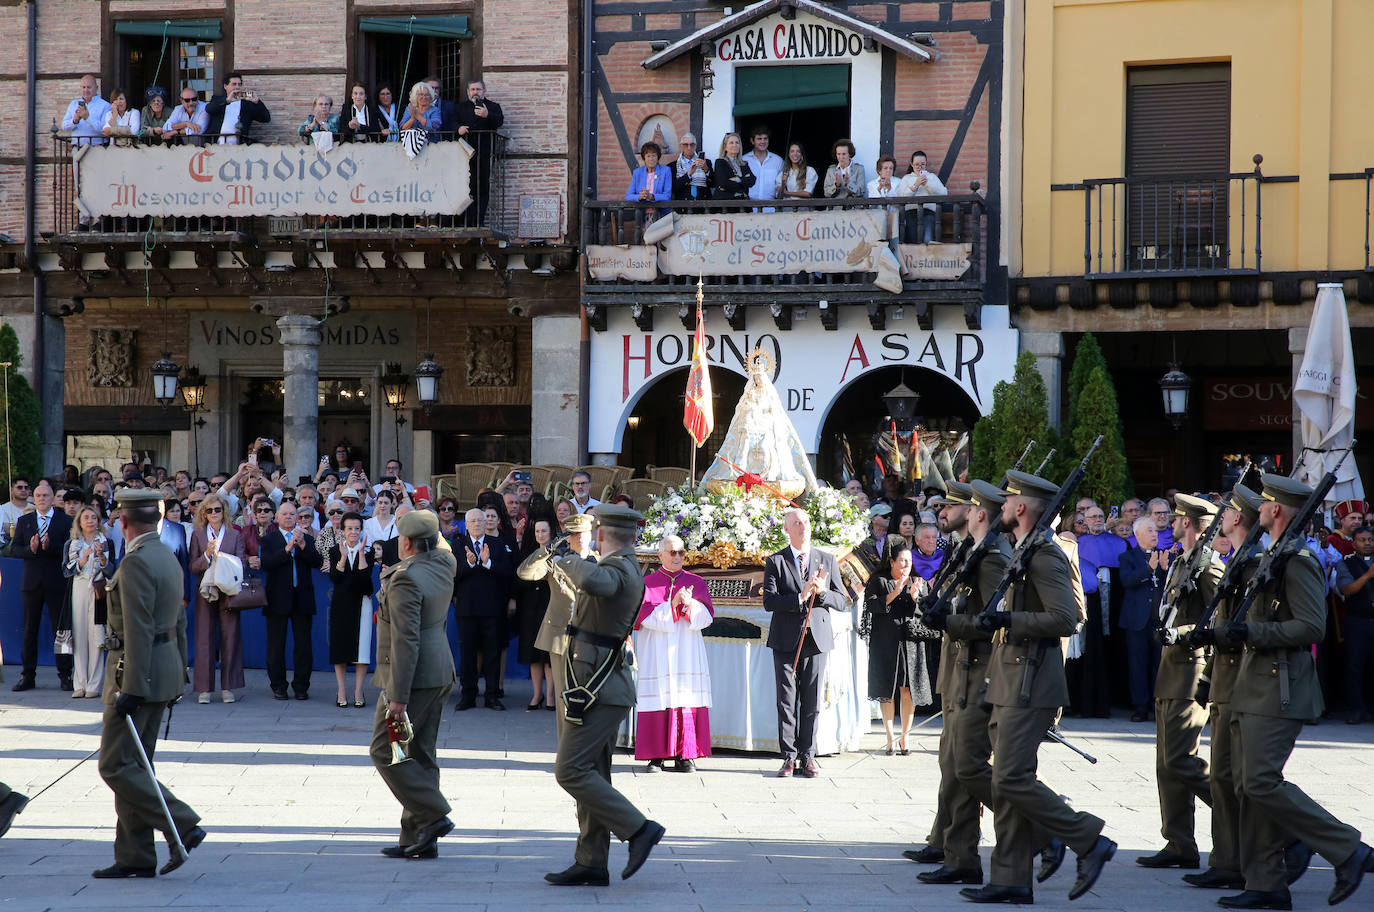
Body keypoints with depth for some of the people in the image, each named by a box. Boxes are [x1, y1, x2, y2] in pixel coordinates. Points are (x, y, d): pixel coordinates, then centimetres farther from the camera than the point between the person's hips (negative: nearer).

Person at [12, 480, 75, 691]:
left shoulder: (65, 521, 1)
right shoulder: (24, 521, 10)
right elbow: (14, 550, 4)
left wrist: (49, 547, -22)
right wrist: (30, 549, -16)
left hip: (56, 583, -2)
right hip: (31, 583, 2)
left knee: (61, 629, 0)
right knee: (29, 630, 7)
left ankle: (65, 674, 6)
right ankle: (28, 675, 13)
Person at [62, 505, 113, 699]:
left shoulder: (105, 542, 7)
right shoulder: (72, 544, 11)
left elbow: (111, 571, 1)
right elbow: (66, 570, 2)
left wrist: (102, 557, -16)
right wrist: (82, 561, -13)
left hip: (98, 592, -1)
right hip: (78, 590, 1)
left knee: (96, 635, -6)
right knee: (79, 634, -2)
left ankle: (94, 684, -4)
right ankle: (79, 684, 1)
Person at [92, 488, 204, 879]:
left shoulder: (136, 562, -17)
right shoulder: (168, 558, 14)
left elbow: (139, 631, -22)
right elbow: (179, 622, 19)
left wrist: (132, 688, -22)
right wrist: (178, 676, 24)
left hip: (139, 673, -10)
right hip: (165, 671, 10)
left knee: (117, 766, -6)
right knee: (134, 765, 11)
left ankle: (183, 826, -11)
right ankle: (134, 857, 12)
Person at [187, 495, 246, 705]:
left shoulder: (235, 535, 7)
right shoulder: (198, 535, 7)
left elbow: (241, 565, 3)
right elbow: (193, 568, 2)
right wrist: (206, 555, -15)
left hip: (229, 593, 0)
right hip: (205, 593, 0)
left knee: (230, 638, 0)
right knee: (204, 639, -1)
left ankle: (227, 687, 7)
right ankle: (204, 689, 3)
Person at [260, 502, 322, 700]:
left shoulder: (307, 539, 10)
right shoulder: (268, 540, 4)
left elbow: (317, 562, -2)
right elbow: (266, 564, -12)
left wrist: (303, 546, -15)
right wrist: (287, 549, -20)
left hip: (302, 599, 2)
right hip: (278, 599, -1)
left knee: (303, 644, 2)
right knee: (276, 645, 3)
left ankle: (301, 686, 9)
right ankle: (278, 686, 11)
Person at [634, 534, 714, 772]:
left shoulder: (696, 582, 14)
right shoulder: (647, 583, 8)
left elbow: (707, 616, 3)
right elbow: (646, 615, -4)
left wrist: (690, 604, -15)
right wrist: (672, 604, -16)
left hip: (688, 652, 2)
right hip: (657, 652, -2)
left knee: (687, 700, -5)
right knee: (658, 699, -6)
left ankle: (684, 756, -3)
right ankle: (655, 756, -3)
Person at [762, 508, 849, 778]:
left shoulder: (827, 560, 10)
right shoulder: (776, 562, 2)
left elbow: (842, 602, 8)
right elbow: (769, 602, -8)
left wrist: (822, 592, -11)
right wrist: (800, 597, -18)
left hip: (817, 638, 2)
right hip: (786, 640, -2)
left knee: (812, 702, 3)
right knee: (787, 702, 0)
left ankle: (807, 756, 9)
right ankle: (789, 757, 5)